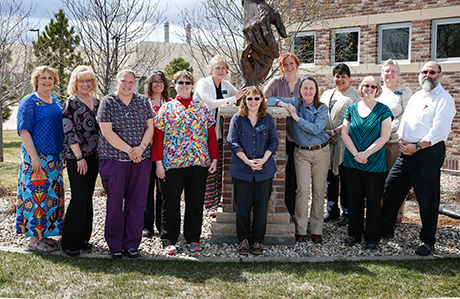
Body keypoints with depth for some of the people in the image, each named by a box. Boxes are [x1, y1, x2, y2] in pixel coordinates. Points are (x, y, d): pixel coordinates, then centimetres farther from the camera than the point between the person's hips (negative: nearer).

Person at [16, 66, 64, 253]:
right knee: (36, 195, -5)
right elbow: (24, 131, -12)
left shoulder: (56, 101, 15)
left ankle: (43, 235, 21)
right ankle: (33, 239, 5)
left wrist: (62, 155, 16)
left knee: (52, 195, 10)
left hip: (54, 158, 8)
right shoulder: (29, 102, -7)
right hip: (36, 158, -7)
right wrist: (34, 157, -19)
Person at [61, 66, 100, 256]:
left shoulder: (96, 102, 13)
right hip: (76, 156, -6)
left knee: (88, 197, 10)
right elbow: (69, 132, -12)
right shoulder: (71, 102, -6)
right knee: (79, 197, -9)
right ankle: (70, 243, 2)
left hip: (94, 155, 6)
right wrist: (79, 157, -14)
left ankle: (84, 238, 19)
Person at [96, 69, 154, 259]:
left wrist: (141, 148, -10)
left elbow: (150, 127, 7)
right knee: (115, 203, 4)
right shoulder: (107, 102, 0)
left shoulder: (143, 101, 10)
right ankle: (115, 245, 16)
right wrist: (128, 150, -13)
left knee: (137, 203, 5)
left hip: (141, 160, 3)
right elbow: (107, 131, -8)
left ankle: (131, 244, 17)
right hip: (114, 159, -3)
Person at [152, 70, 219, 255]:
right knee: (171, 201, 3)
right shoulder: (166, 108, 6)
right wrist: (158, 162, -6)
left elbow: (211, 135, 10)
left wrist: (214, 158, 3)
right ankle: (169, 240, 14)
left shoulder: (203, 108, 11)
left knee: (196, 202, 6)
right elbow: (158, 136, 2)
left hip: (199, 162, 2)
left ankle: (193, 239, 19)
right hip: (173, 163, -1)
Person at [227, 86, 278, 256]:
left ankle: (258, 241, 17)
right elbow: (232, 142, -2)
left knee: (261, 206, 5)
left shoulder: (268, 119, 10)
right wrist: (247, 161, -12)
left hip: (264, 170, 1)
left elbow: (273, 142, 7)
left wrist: (263, 160, -9)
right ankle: (243, 240, 18)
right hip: (242, 170, -1)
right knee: (243, 207, 3)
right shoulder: (237, 118, 5)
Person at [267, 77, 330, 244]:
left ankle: (316, 230, 11)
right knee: (302, 189, -10)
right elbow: (270, 100, 9)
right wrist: (281, 103, -12)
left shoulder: (322, 108, -1)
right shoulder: (294, 103, 3)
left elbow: (316, 129, -15)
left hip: (321, 152, 0)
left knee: (319, 191, 2)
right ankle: (300, 230, 0)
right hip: (301, 152, 0)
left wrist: (297, 117, -17)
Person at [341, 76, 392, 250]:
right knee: (354, 198, 9)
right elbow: (345, 133, 3)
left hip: (374, 163, -2)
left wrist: (366, 153, -15)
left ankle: (372, 237, 17)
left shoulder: (383, 110, 0)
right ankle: (354, 233, 24)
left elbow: (384, 136, -7)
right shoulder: (352, 109, 8)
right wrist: (356, 153, -10)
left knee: (373, 200, 4)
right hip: (352, 162, 3)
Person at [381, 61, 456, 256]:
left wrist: (417, 147, -18)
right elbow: (404, 121, 18)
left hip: (428, 153, -7)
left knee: (428, 199, 1)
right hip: (406, 152, 7)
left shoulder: (444, 99, -7)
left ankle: (428, 241, 15)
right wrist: (402, 140, 0)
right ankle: (386, 229, 25)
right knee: (390, 189, 9)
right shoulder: (416, 97, 18)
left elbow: (438, 132, -16)